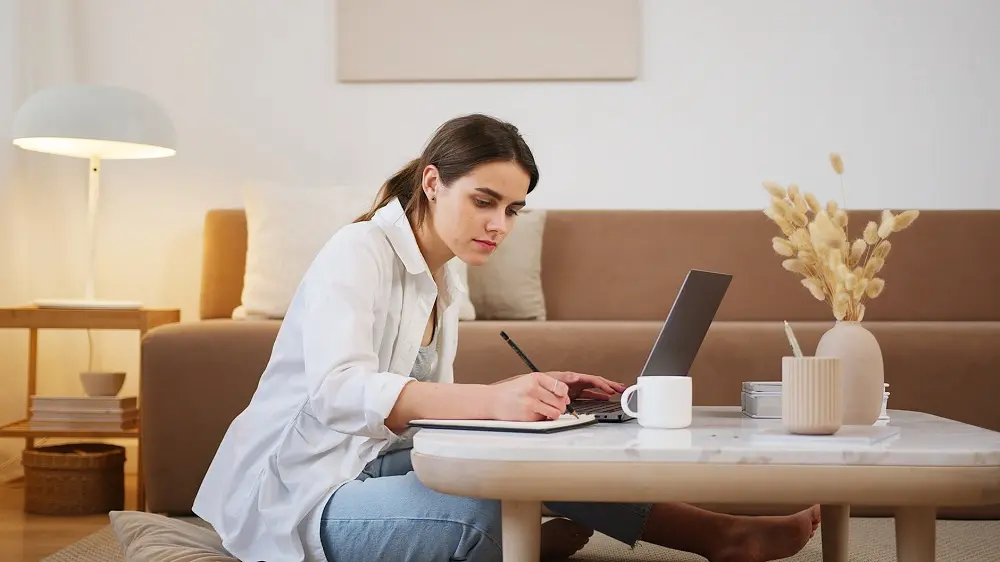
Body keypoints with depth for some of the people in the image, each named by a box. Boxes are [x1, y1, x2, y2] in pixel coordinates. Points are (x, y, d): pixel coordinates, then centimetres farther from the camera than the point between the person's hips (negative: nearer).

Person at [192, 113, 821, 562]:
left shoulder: (446, 283, 13)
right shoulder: (359, 252, -14)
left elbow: (423, 401, 6)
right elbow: (339, 392, -31)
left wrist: (535, 393, -10)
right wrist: (491, 399, -45)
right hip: (300, 498, -9)